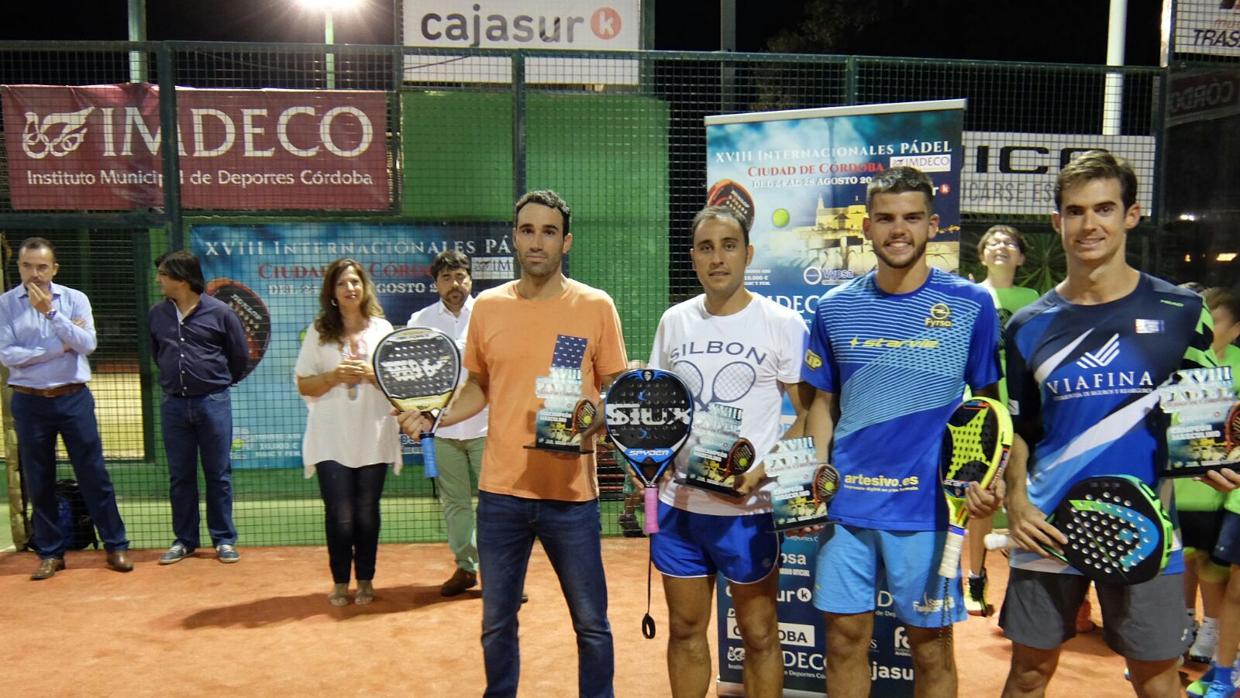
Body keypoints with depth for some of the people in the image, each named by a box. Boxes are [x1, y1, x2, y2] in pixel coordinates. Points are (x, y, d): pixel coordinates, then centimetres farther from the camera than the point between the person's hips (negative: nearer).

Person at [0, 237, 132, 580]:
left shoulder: (75, 299, 2)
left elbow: (87, 344, -10)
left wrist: (51, 311, -16)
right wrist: (60, 346, -11)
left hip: (74, 397, 0)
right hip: (29, 401, 1)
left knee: (94, 474, 2)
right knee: (38, 481, 8)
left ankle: (116, 546, 10)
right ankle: (50, 553, 20)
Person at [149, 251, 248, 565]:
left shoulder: (220, 312, -6)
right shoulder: (157, 314, 5)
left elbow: (240, 356, 4)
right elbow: (156, 353, 20)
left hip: (213, 402, -3)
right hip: (173, 404, 3)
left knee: (218, 474, 4)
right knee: (180, 476, 10)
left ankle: (224, 540, 14)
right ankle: (184, 539, 22)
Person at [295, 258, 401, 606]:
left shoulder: (382, 329, 8)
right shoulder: (318, 332, 6)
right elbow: (303, 385, 3)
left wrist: (372, 374, -12)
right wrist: (335, 376, -13)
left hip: (373, 437, 1)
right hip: (331, 439, -1)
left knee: (367, 512, 6)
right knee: (339, 513, -1)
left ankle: (365, 580, 18)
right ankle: (340, 582, 14)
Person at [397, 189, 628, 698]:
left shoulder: (596, 307, -4)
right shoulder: (487, 306, 4)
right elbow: (478, 388, 14)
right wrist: (431, 417, -2)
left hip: (571, 493, -2)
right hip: (500, 491, 2)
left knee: (591, 623, 11)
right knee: (496, 623, 16)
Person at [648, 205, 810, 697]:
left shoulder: (781, 323, -7)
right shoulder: (674, 321, 5)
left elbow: (811, 414, -6)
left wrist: (765, 472, -20)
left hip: (749, 508, -3)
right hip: (678, 503, 4)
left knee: (759, 634, 10)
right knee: (686, 629, 16)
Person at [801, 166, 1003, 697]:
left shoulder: (970, 304, -3)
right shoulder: (835, 308, 4)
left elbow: (989, 401, 2)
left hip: (928, 505, -2)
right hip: (845, 502, 2)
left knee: (930, 647, 11)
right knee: (844, 637, 12)